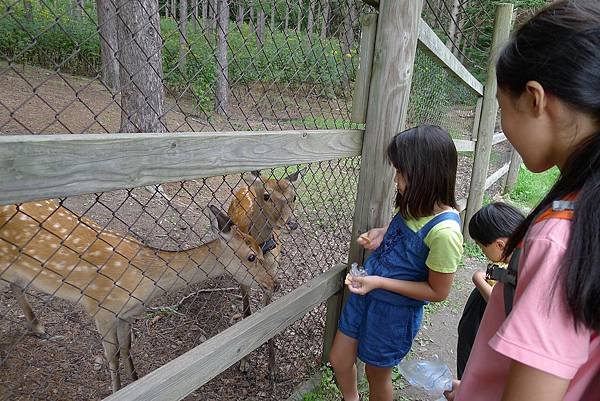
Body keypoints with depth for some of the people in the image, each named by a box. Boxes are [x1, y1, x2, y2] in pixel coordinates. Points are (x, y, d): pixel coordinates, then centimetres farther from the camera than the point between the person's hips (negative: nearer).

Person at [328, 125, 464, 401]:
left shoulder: (444, 231, -29)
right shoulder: (417, 204, -7)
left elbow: (437, 292, -20)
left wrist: (379, 282, -23)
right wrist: (382, 234, -7)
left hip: (395, 311, -7)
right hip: (366, 292, 7)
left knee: (377, 373, 19)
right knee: (338, 360, 21)